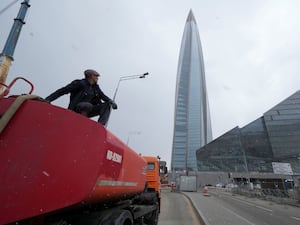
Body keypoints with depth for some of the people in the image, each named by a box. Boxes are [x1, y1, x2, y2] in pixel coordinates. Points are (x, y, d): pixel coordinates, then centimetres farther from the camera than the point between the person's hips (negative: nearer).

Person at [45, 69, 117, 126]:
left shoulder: (95, 87, 10)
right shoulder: (80, 83, -10)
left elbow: (103, 96, 9)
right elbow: (62, 91, -11)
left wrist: (111, 101, -13)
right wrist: (48, 99, -18)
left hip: (88, 111, 7)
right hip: (76, 110, -7)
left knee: (106, 105, -8)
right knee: (88, 105, -39)